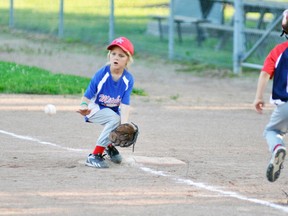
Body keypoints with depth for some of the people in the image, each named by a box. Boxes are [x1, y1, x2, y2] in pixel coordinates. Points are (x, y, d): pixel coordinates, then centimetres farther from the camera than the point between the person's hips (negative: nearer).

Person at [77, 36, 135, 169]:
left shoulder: (128, 80, -16)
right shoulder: (101, 75, -24)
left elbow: (124, 105, -23)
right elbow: (86, 98, -20)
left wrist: (124, 126, -38)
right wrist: (84, 108, -44)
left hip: (113, 111, 4)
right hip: (95, 109, -4)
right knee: (114, 118, -31)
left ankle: (109, 145, 20)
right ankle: (94, 156, -26)